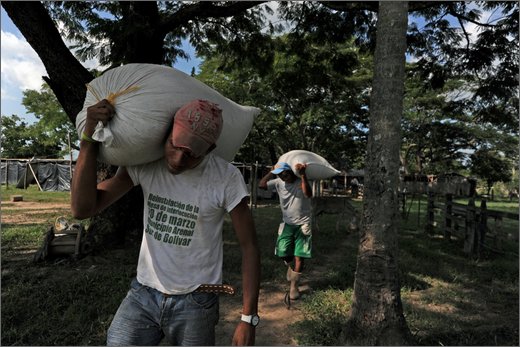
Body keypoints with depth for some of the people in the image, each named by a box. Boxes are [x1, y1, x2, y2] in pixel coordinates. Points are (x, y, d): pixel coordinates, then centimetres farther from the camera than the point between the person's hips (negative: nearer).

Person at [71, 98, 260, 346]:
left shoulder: (227, 178, -16)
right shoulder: (144, 162, -8)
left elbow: (249, 247, -10)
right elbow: (82, 209, -13)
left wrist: (248, 319, -12)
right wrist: (89, 139, -22)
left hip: (195, 304, -2)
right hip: (142, 295, 2)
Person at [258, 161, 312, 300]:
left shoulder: (301, 181, -12)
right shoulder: (279, 182, -1)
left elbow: (308, 194, -32)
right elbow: (261, 185, -8)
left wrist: (303, 175, -38)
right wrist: (272, 171, -8)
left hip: (302, 225, -3)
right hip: (287, 224, 4)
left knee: (299, 257, -3)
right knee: (283, 253, 1)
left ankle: (294, 286, 11)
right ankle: (290, 266, 38)